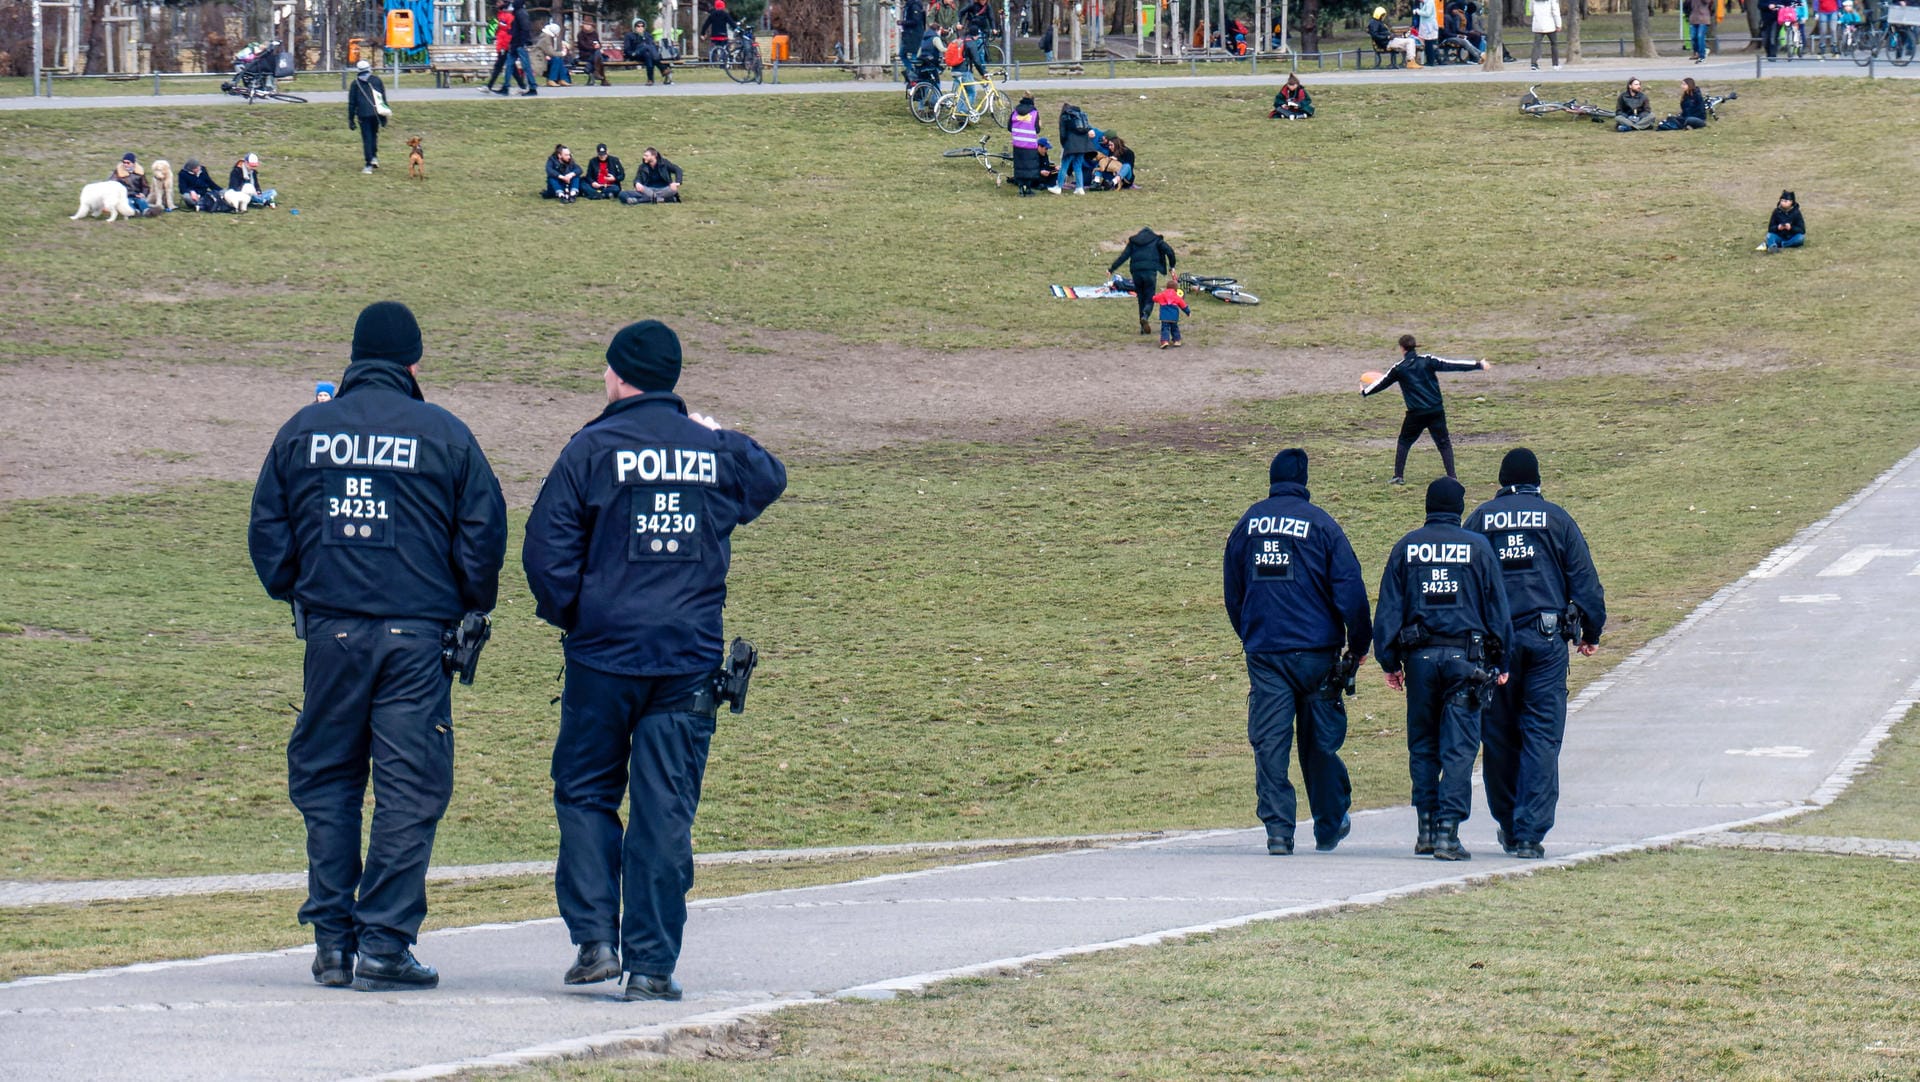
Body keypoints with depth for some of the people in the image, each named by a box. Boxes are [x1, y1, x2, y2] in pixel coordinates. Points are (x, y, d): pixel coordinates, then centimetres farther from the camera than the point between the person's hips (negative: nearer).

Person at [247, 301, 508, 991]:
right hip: (417, 633, -2)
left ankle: (332, 940, 8)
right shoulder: (444, 434, -1)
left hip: (330, 630, 2)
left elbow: (266, 532, 9)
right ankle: (385, 945, -3)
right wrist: (473, 608, 13)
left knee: (325, 781, 12)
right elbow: (485, 529, 0)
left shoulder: (303, 431, 6)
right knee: (408, 789, 1)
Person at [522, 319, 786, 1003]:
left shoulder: (594, 448, -6)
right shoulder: (718, 452, 4)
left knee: (585, 792, 12)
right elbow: (769, 480, 27)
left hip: (604, 655, -2)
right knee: (666, 810, 3)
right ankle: (652, 964, 1)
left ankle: (595, 938, 1)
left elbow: (545, 549, -9)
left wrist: (567, 614, 6)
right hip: (690, 658, 2)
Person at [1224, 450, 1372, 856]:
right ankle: (1329, 826, 20)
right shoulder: (1320, 524, -4)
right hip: (1315, 650, -2)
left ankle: (1278, 830, -8)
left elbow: (1232, 592, 15)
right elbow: (1350, 589, -7)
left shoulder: (1248, 524, 7)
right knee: (1319, 742, 9)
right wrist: (1359, 644, 3)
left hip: (1262, 651, 2)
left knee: (1269, 743, 0)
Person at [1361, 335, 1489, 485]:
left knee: (1404, 442, 18)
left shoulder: (1399, 369, 0)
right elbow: (1451, 365, -4)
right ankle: (1451, 476, -4)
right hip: (1436, 410, 0)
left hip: (1415, 413, 0)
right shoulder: (1427, 361, -1)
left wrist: (1365, 392, 34)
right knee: (1444, 443, 6)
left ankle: (1398, 476, 15)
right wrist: (1478, 365, -1)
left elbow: (1382, 383, 15)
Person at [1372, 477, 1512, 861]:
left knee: (1422, 746, 13)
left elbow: (1388, 609, 5)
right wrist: (1500, 663, 10)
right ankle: (1448, 830, -9)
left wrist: (1389, 662, 9)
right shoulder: (1477, 548, 1)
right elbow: (1498, 609, 3)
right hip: (1465, 655, -2)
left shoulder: (1405, 548, 5)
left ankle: (1426, 827, 11)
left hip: (1420, 656, 2)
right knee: (1459, 748, -2)